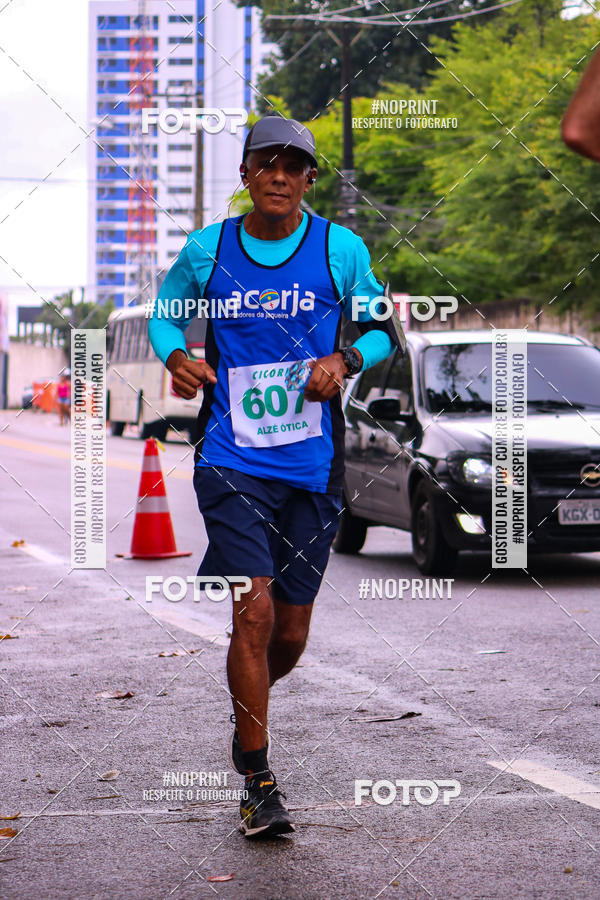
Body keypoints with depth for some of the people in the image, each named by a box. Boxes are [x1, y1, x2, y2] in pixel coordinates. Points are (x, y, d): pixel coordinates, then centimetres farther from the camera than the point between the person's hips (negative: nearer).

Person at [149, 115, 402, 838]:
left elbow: (380, 329, 13)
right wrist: (175, 357, -4)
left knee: (290, 636, 6)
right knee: (254, 610, -15)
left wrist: (345, 360, -8)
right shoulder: (207, 249, 2)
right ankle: (258, 783, -3)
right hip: (231, 460, -1)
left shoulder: (340, 249, 1)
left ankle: (246, 715, 41)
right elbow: (164, 313, 17)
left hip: (312, 467, 1)